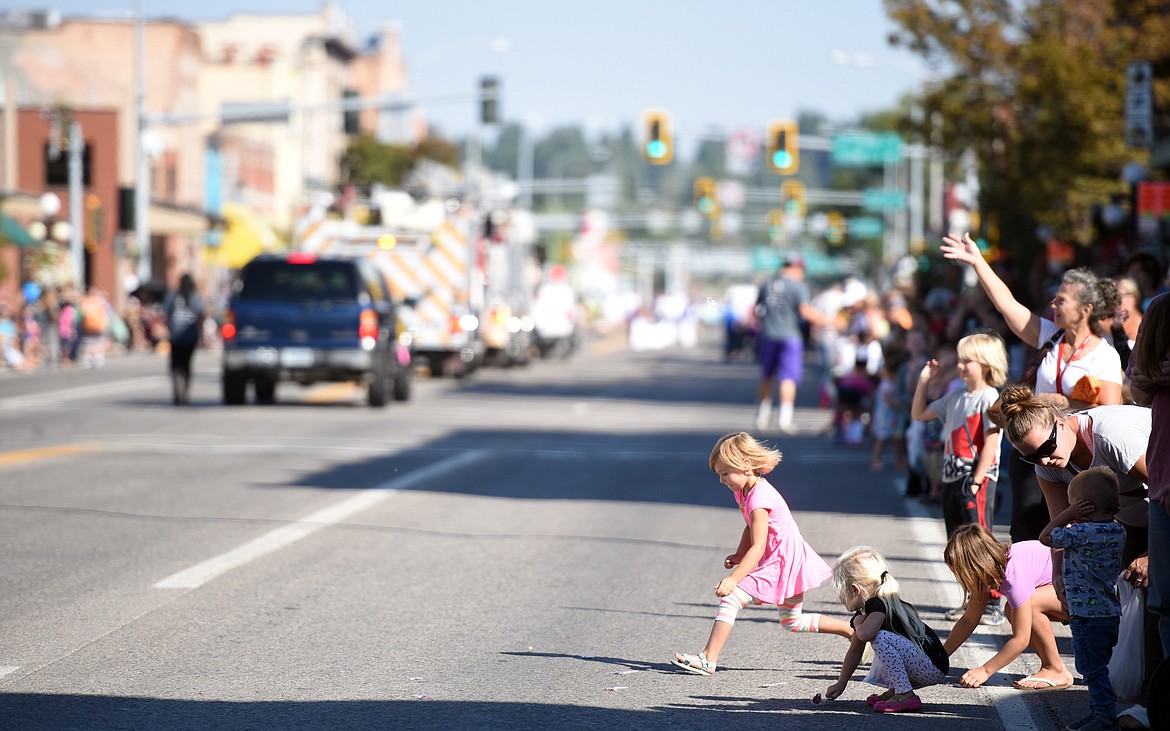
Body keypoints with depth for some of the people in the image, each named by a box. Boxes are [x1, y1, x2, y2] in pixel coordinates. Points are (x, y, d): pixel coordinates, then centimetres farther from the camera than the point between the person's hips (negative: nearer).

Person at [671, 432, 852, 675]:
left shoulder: (759, 499, -25)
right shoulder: (743, 491, 5)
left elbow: (758, 547, -32)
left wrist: (733, 579, -39)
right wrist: (739, 555, -1)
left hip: (782, 562, -11)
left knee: (731, 598, -19)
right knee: (793, 622, 22)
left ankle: (708, 660, -21)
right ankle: (855, 632, 29)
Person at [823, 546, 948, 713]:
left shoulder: (877, 605, -16)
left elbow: (865, 634, -36)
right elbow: (855, 650, 25)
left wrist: (858, 623, -12)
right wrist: (841, 684, 30)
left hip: (933, 669, -10)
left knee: (881, 638, -24)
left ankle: (906, 695, -21)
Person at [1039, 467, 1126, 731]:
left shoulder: (1083, 533, -21)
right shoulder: (1118, 531, 3)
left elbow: (1045, 536, -8)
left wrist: (1069, 513, -7)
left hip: (1088, 616, -8)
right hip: (1112, 613, 8)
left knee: (1092, 668, -1)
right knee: (1098, 667, 17)